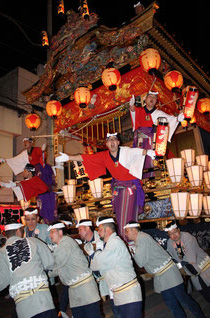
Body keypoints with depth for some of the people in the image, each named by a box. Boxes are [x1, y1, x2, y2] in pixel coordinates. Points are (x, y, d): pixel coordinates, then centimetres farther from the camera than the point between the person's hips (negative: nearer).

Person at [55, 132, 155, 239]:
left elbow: (137, 151, -34)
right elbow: (85, 157, 1)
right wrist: (68, 157, 2)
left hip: (131, 186, -4)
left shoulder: (126, 151, -13)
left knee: (129, 215, -4)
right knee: (119, 216, 7)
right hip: (118, 187, 4)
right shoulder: (104, 156, -3)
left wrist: (147, 151, -56)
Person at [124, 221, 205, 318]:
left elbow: (141, 262, -22)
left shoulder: (142, 238, -21)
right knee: (171, 304, 13)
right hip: (159, 277, 9)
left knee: (183, 299, 4)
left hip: (168, 273, -9)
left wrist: (133, 252, -9)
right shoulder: (137, 240, 9)